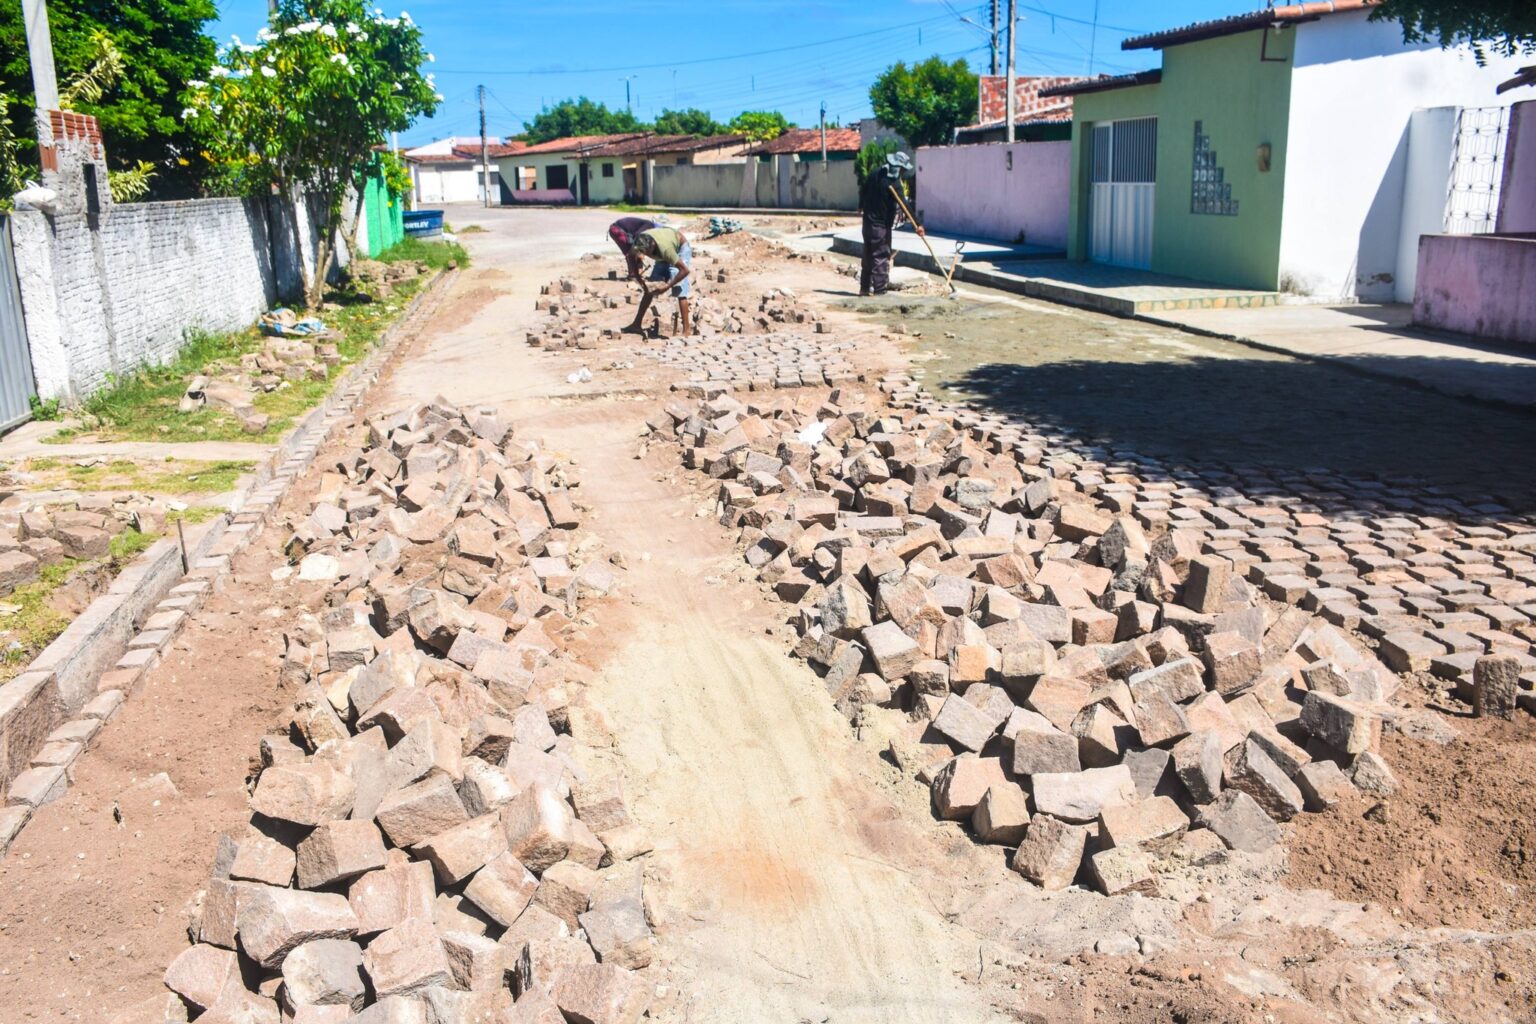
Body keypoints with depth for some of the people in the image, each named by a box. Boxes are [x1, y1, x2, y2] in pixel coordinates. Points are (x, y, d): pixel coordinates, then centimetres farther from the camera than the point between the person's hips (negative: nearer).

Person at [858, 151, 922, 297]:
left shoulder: (875, 173, 4)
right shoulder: (895, 183, -18)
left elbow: (862, 191, 16)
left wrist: (863, 207, 33)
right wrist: (917, 224, -22)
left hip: (868, 220, 8)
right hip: (882, 224, -8)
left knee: (868, 255, 16)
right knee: (881, 257, -3)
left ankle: (865, 287, 24)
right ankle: (879, 290, -4)